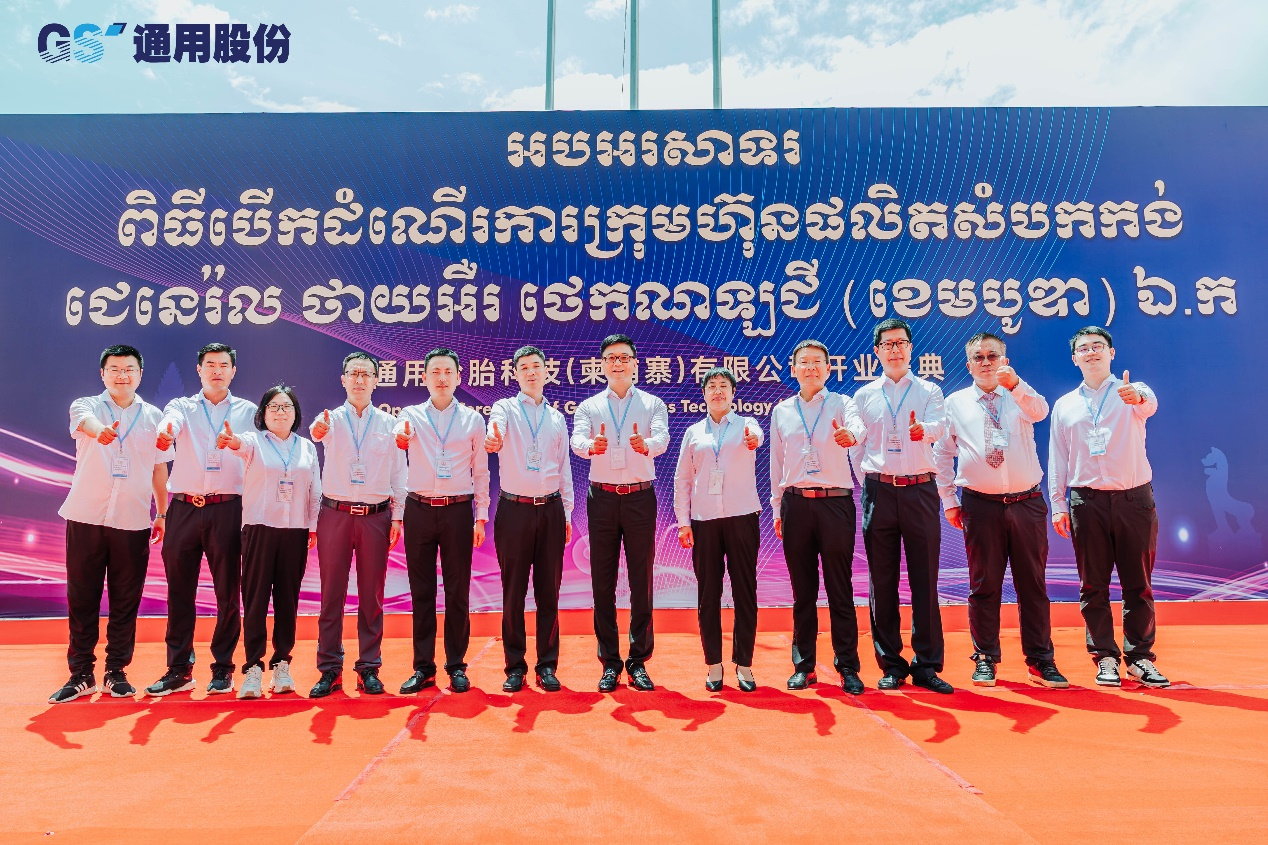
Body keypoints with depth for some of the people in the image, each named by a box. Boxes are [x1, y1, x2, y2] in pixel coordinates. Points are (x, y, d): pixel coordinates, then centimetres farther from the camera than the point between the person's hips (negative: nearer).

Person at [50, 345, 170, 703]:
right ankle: (81, 674, 15)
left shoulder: (153, 416, 9)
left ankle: (116, 672, 16)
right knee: (82, 598, 4)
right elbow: (84, 419, -23)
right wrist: (99, 429, -46)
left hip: (133, 522, 1)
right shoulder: (87, 405, 3)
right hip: (85, 517, -1)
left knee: (126, 600, 5)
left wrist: (163, 513, 10)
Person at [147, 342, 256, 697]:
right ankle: (179, 669, 17)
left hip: (227, 510, -1)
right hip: (184, 508, 1)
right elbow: (168, 425, -13)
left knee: (228, 591, 3)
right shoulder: (181, 407, 11)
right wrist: (163, 434, -34)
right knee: (179, 591, 5)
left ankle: (223, 668, 14)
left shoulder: (248, 411, 10)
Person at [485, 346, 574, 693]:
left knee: (548, 591, 6)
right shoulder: (505, 408, 2)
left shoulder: (557, 418, 12)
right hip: (514, 509, -2)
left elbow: (564, 467, 14)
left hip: (551, 510, 3)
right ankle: (515, 667, 15)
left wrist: (567, 513, 9)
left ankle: (547, 666, 17)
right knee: (513, 591, 4)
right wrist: (492, 440, -46)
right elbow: (496, 428, -22)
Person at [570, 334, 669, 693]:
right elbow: (577, 440, -10)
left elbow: (662, 438, -14)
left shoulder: (652, 404, 5)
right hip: (602, 498, 1)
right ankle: (610, 662, 16)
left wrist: (646, 444, -38)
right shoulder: (589, 406, 8)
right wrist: (591, 445, -34)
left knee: (641, 579, 4)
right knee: (603, 581, 5)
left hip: (641, 498, -1)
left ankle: (638, 661, 16)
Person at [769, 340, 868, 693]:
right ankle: (803, 666, 18)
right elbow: (776, 462, 14)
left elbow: (857, 425, -20)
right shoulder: (781, 411, 12)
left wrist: (850, 434, -43)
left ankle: (848, 667, 11)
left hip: (835, 502, -2)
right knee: (802, 590, 8)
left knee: (840, 589, 1)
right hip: (796, 504, 3)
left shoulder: (841, 403, 3)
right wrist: (777, 508, 11)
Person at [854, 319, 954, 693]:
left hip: (920, 491, -1)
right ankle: (891, 665, 15)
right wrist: (870, 485, -1)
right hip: (878, 492, 1)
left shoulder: (929, 391, 8)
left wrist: (923, 430, -35)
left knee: (924, 579, 1)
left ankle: (927, 665, 10)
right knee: (883, 581, 5)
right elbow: (856, 447, 11)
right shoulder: (863, 396, 12)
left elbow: (938, 425, -13)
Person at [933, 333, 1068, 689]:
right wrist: (949, 500, 4)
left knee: (1033, 583, 6)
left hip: (1026, 502, 1)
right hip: (980, 504, 0)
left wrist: (1015, 384, -35)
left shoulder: (1021, 397, 8)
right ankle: (985, 660, 16)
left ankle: (1041, 661, 16)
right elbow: (942, 453, 10)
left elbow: (1040, 411, -16)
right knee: (984, 585, 4)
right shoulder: (955, 403, 8)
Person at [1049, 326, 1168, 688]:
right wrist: (1058, 504, 3)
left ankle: (1139, 657, 16)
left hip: (1134, 497, -1)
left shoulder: (1133, 392, 5)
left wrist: (1137, 396, -45)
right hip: (1087, 500, 2)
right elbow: (1057, 459, 11)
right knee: (1093, 585, 4)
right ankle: (1105, 658, 14)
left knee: (1138, 583, 4)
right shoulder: (1064, 406, 12)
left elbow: (1150, 404, -21)